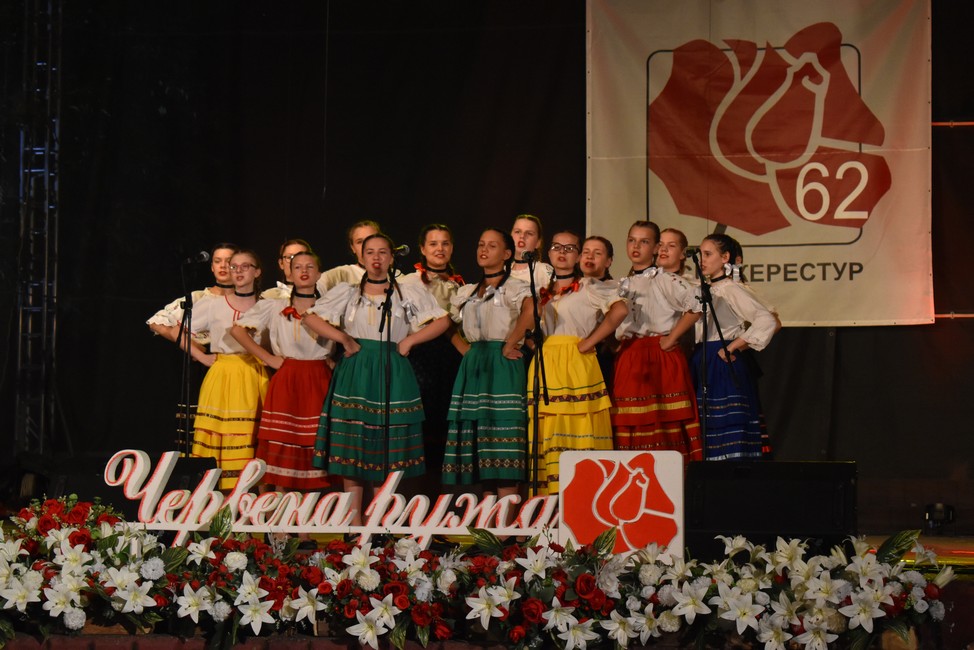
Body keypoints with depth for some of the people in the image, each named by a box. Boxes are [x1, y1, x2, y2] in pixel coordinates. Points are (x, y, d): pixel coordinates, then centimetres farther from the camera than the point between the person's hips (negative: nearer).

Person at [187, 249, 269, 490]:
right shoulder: (213, 306, 4)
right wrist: (201, 357, -2)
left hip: (254, 380, 1)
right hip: (221, 378, -1)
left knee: (251, 442, -3)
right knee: (220, 440, -6)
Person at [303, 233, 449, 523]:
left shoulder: (409, 293, 9)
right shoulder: (347, 292, 10)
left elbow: (442, 321, 8)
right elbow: (311, 318, 7)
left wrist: (410, 339, -3)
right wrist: (343, 338, -4)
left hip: (392, 376, 0)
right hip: (355, 376, 0)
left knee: (390, 449, -2)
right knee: (351, 444, -3)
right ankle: (354, 522, 1)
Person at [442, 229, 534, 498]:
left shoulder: (515, 288, -2)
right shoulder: (466, 292, 18)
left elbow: (530, 311, -23)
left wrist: (510, 344, -20)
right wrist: (463, 347, 13)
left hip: (502, 367, -7)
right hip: (473, 368, 7)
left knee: (502, 436, -12)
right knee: (477, 436, 4)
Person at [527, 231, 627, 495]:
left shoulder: (587, 287, 4)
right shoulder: (543, 292, 21)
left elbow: (619, 310, -12)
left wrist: (589, 343, -13)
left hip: (577, 364, -5)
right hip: (546, 366, 5)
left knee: (580, 430, -10)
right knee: (549, 431, 0)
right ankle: (550, 498, 0)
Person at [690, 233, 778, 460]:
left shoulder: (731, 289, -9)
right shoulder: (703, 290, 16)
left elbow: (768, 321, -20)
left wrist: (734, 347, -16)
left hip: (725, 368, -8)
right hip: (703, 367, 8)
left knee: (729, 439, -10)